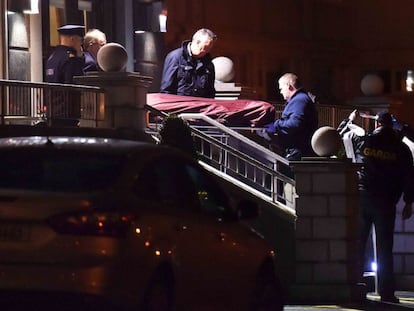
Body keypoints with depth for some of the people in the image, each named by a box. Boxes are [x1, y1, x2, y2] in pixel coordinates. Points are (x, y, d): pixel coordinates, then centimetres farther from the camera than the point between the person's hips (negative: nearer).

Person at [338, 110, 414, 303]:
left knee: (357, 245, 8)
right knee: (384, 248, 1)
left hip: (361, 198, 1)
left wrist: (349, 121, 30)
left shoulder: (362, 141, 0)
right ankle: (386, 292, -2)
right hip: (385, 202, -1)